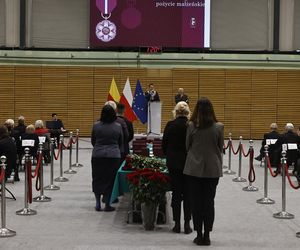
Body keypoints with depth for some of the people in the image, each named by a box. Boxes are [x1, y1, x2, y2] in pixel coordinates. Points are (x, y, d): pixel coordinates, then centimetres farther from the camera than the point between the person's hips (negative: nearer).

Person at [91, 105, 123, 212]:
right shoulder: (118, 127, -3)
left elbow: (93, 141, 9)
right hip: (113, 156, -1)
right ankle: (107, 205, 8)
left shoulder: (96, 126, -2)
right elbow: (121, 143, 8)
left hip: (97, 155, 1)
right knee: (110, 180, 5)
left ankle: (98, 204, 13)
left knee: (97, 179, 12)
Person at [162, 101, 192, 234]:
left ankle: (177, 224, 10)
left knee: (176, 193, 8)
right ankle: (187, 224, 7)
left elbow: (164, 144, 1)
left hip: (173, 163, 1)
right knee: (187, 194, 7)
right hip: (189, 163, -1)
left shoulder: (170, 125, -5)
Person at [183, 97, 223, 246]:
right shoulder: (218, 127, -6)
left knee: (196, 202, 8)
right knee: (209, 202, 8)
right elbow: (221, 148, 4)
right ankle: (206, 236, 10)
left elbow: (187, 146, 3)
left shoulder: (191, 126, -8)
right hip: (212, 169, 1)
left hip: (194, 168, -1)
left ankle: (199, 235, 10)